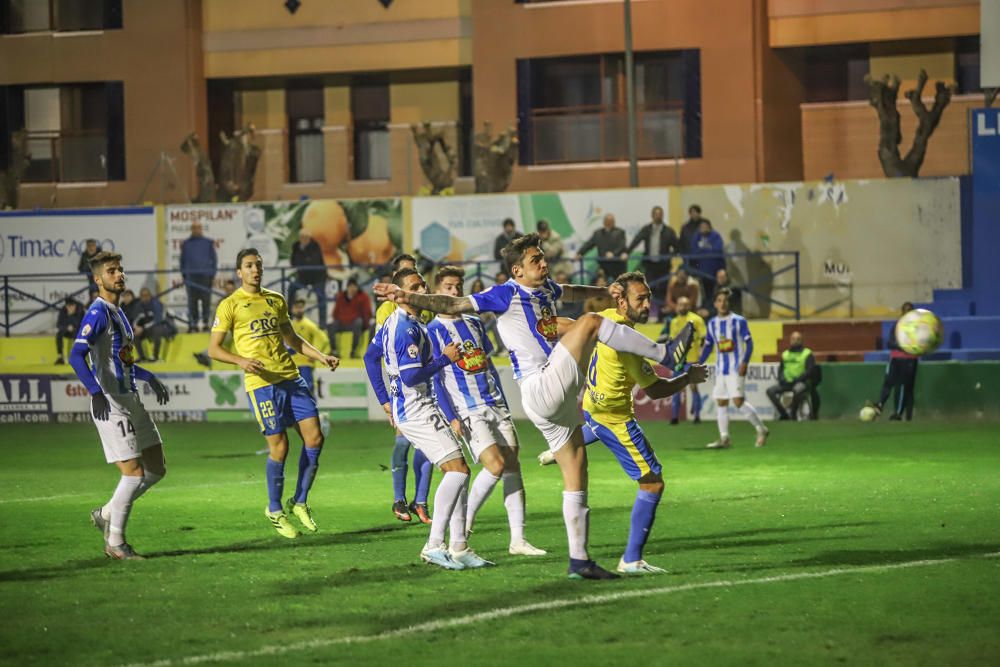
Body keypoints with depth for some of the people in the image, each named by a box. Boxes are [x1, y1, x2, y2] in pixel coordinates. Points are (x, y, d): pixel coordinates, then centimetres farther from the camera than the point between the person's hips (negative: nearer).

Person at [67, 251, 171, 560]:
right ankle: (115, 542, 1)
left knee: (156, 469, 10)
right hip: (110, 404, -9)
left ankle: (107, 514, 22)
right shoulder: (97, 313, -13)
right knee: (134, 473, -11)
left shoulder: (118, 313, 17)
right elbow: (76, 355, -26)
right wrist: (95, 392, -37)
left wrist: (150, 378, 34)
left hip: (131, 401, 9)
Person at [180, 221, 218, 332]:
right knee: (192, 301, -2)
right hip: (191, 276, 1)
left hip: (205, 275, -1)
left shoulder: (208, 243, 8)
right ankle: (193, 324, 0)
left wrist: (212, 274, 1)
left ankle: (205, 323, 5)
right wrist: (184, 274, 7)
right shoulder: (186, 244, 11)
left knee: (206, 300, -1)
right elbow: (182, 260, 15)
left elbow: (214, 259, 9)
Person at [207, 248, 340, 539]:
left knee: (314, 438, -1)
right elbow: (213, 349, -2)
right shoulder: (231, 305, -1)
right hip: (261, 382, -6)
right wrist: (241, 360, -19)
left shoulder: (276, 300, 16)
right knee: (279, 447, -5)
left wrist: (321, 356, 15)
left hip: (291, 377, 6)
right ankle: (275, 510, 13)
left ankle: (299, 502, 15)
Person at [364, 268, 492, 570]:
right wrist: (445, 358, -14)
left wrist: (385, 400, 26)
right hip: (416, 412, -11)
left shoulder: (393, 323, 13)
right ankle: (434, 546, -14)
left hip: (419, 407, 11)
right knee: (458, 470, -15)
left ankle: (459, 548, 9)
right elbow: (411, 376, -25)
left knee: (458, 471, 9)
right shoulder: (407, 329, -19)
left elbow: (370, 357, 23)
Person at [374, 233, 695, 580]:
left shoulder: (546, 289, 16)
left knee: (576, 474, 7)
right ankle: (664, 354, -6)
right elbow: (453, 305, -14)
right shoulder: (507, 295, -7)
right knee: (591, 321, -14)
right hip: (540, 391, -8)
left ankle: (579, 560, 11)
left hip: (559, 398, 8)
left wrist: (603, 291, 50)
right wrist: (408, 297, -25)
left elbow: (571, 292, 40)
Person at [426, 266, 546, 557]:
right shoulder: (433, 331, -2)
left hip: (495, 404, 6)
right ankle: (462, 528, -3)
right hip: (468, 411, -6)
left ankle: (518, 539, -3)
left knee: (512, 464, -3)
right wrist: (451, 418, -13)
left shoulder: (474, 323, 16)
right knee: (495, 465, -19)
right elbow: (435, 379, -6)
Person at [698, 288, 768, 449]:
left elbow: (749, 343, -6)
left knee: (738, 400, -16)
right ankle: (724, 438, 8)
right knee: (721, 402, 4)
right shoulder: (712, 324, 10)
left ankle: (761, 429, -4)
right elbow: (708, 346, 18)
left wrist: (745, 362, -18)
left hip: (736, 369, -6)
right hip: (720, 369, 6)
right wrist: (698, 364, 10)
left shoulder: (739, 321, -4)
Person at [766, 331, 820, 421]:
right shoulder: (785, 354, 17)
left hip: (802, 383, -5)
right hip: (787, 383, 5)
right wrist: (781, 379, 0)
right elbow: (780, 369, 22)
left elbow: (810, 371, -8)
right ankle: (783, 414, -10)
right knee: (770, 390, -15)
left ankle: (793, 414, -22)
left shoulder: (807, 354, 0)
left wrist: (797, 379, -18)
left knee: (797, 390, -40)